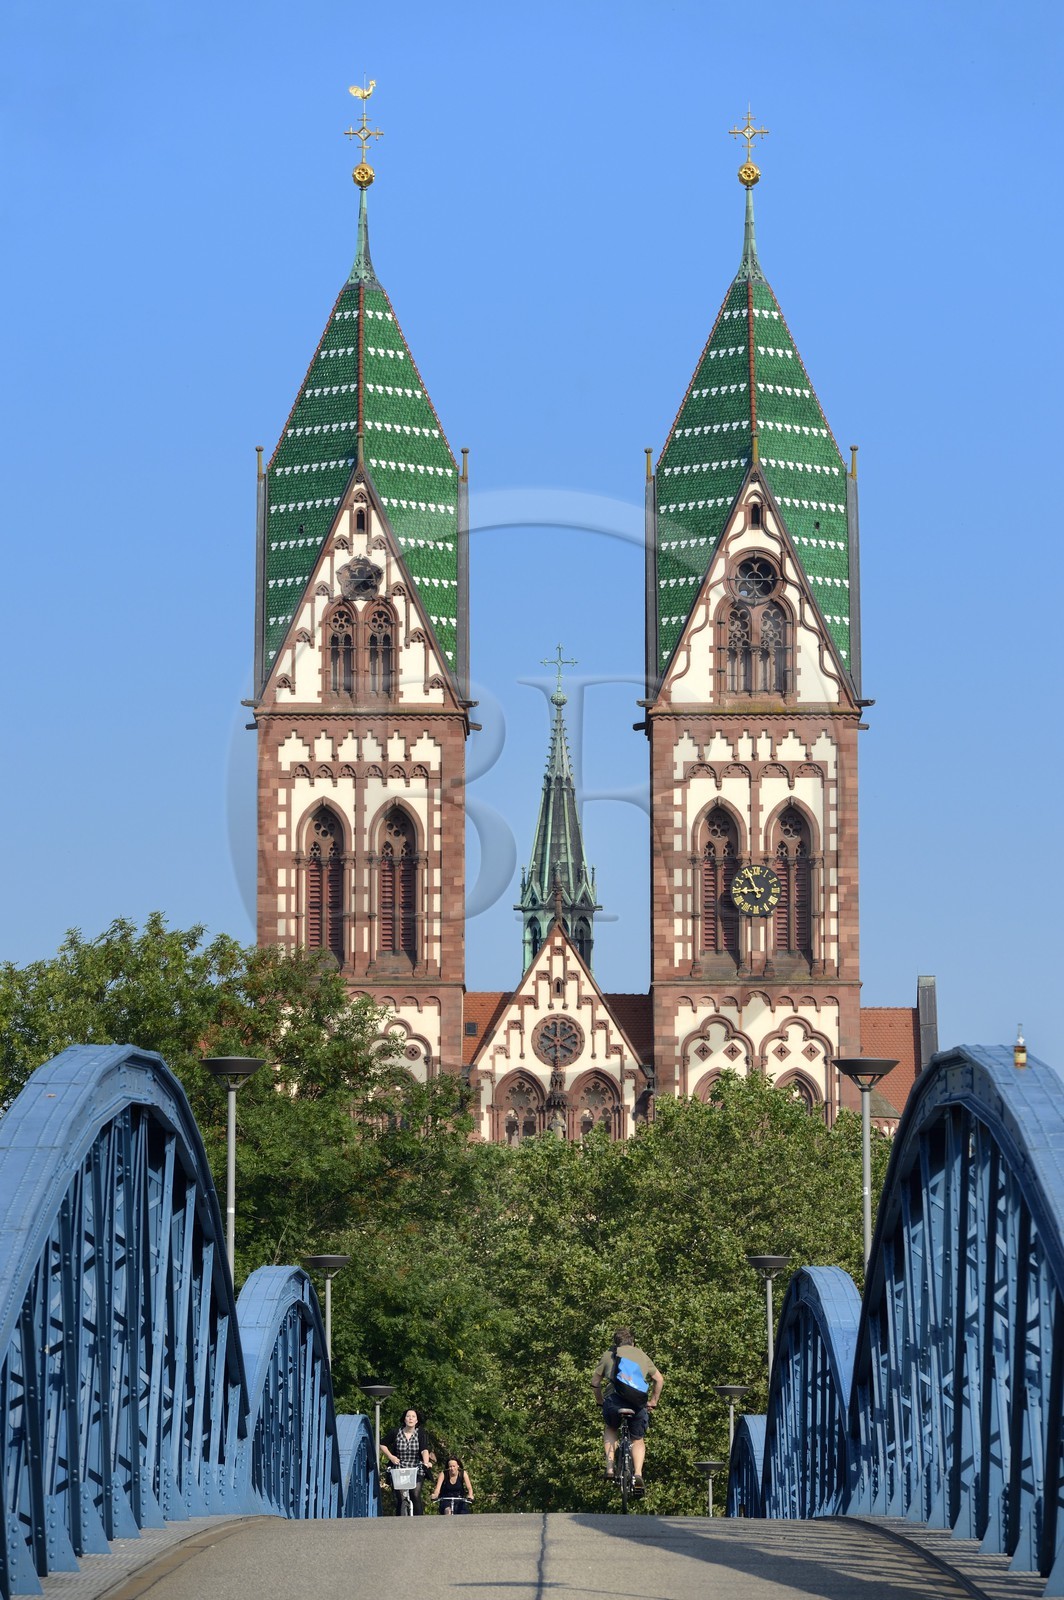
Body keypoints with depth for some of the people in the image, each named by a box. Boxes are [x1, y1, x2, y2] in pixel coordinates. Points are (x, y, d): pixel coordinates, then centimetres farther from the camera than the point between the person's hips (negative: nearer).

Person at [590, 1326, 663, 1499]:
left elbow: (595, 1383, 20)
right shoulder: (641, 1355, 24)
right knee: (638, 1439, 21)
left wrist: (600, 1402, 33)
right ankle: (638, 1474, -3)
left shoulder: (608, 1355, 20)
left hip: (614, 1400, -1)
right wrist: (653, 1402, 35)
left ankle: (610, 1467, 13)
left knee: (610, 1428, 30)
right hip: (638, 1403, 1)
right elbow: (659, 1379, 26)